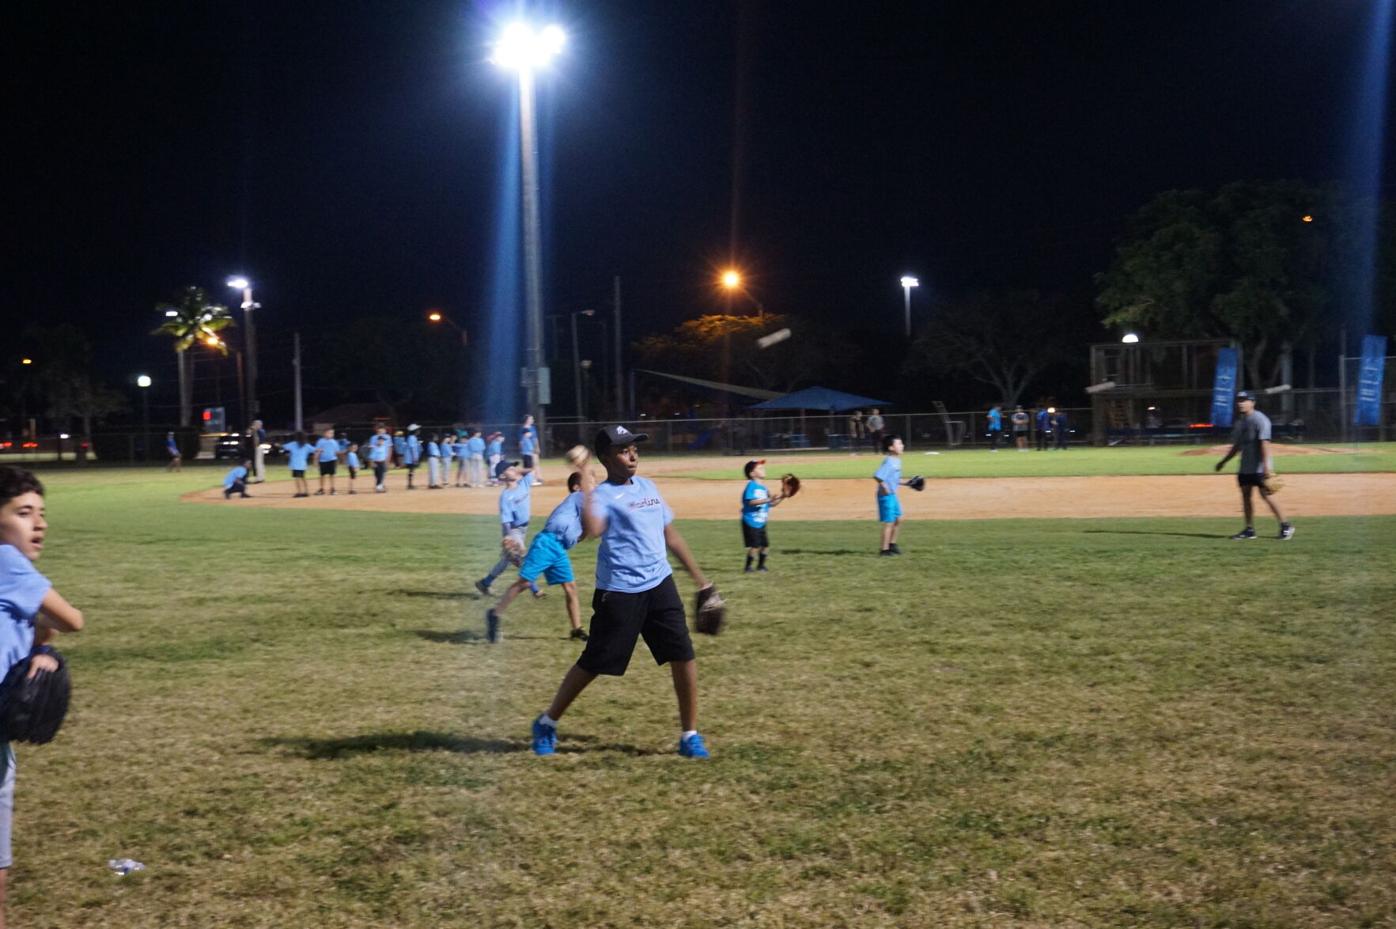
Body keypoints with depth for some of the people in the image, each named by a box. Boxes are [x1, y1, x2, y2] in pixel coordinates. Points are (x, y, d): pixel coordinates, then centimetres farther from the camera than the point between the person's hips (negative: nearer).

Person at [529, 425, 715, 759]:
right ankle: (547, 723, 21)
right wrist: (587, 490, -28)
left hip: (660, 584, 6)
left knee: (684, 655, 0)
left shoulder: (647, 486, 13)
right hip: (619, 592, -6)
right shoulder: (602, 495, -9)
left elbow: (670, 534, 20)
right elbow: (592, 530, -31)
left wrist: (699, 577, 20)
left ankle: (689, 735, 12)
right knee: (593, 663, 2)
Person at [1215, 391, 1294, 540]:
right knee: (1245, 495, 7)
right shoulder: (1240, 423, 13)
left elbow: (1264, 443, -20)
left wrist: (1266, 466, -27)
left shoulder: (1259, 420, -13)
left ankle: (1285, 526, 0)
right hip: (1245, 467, 9)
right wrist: (1223, 461, 22)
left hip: (1260, 467, -9)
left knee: (1266, 495, -9)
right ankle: (1249, 529, 13)